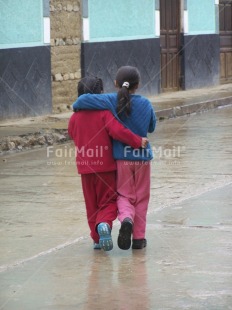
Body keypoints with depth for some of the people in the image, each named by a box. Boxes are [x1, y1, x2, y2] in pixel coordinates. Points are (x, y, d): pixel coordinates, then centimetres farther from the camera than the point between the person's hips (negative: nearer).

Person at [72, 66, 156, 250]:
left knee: (124, 195, 10)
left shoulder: (111, 101, -10)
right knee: (141, 198, 13)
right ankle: (139, 238, 13)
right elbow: (151, 127, 11)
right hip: (142, 156, 1)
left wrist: (77, 107, 0)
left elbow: (84, 100, -20)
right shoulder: (145, 104, -4)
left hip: (121, 157, -1)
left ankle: (126, 218, -21)